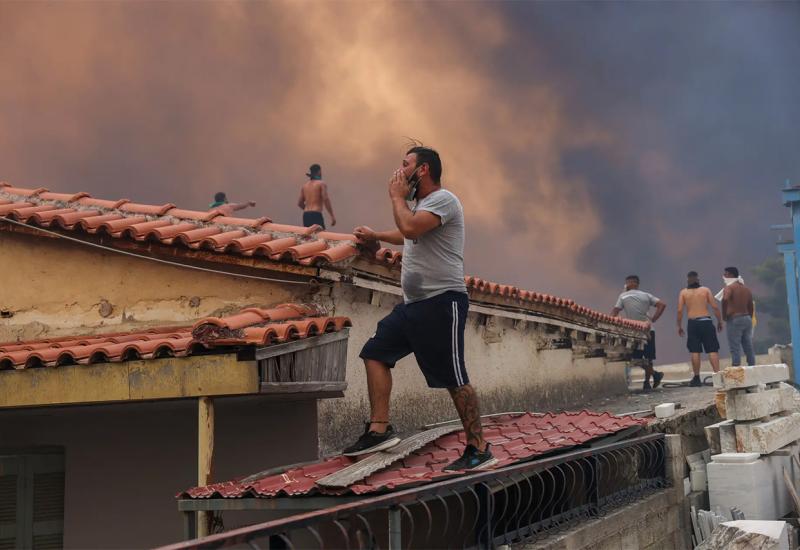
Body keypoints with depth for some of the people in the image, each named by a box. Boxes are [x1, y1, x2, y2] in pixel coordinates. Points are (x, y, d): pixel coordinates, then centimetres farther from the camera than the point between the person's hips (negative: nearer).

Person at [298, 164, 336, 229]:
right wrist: (332, 216, -13)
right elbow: (326, 200, -13)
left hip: (305, 215, 7)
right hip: (316, 215, -7)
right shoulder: (322, 184, -1)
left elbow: (300, 203, 18)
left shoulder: (304, 185, 16)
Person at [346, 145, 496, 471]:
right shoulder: (421, 204, 21)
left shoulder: (443, 199, -10)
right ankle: (380, 429, 6)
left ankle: (479, 450, 2)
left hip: (442, 301, -10)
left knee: (455, 380, -7)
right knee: (375, 353, 6)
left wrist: (397, 196, -10)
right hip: (414, 303, 10)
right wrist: (375, 236, 49)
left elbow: (410, 228, -27)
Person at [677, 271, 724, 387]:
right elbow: (715, 307, 0)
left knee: (695, 351, 3)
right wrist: (720, 321, 8)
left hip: (692, 323, 1)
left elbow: (680, 310, 0)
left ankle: (696, 378, 5)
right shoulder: (705, 290, 6)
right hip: (706, 321, -1)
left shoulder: (683, 292, 6)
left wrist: (679, 326, 7)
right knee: (712, 350, 0)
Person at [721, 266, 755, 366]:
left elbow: (725, 299, -29)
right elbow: (750, 306, 17)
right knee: (749, 348, 10)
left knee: (735, 348, -6)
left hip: (734, 319, -7)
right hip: (747, 318, 7)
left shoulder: (729, 287, -8)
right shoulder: (746, 289, 16)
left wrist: (724, 315, -17)